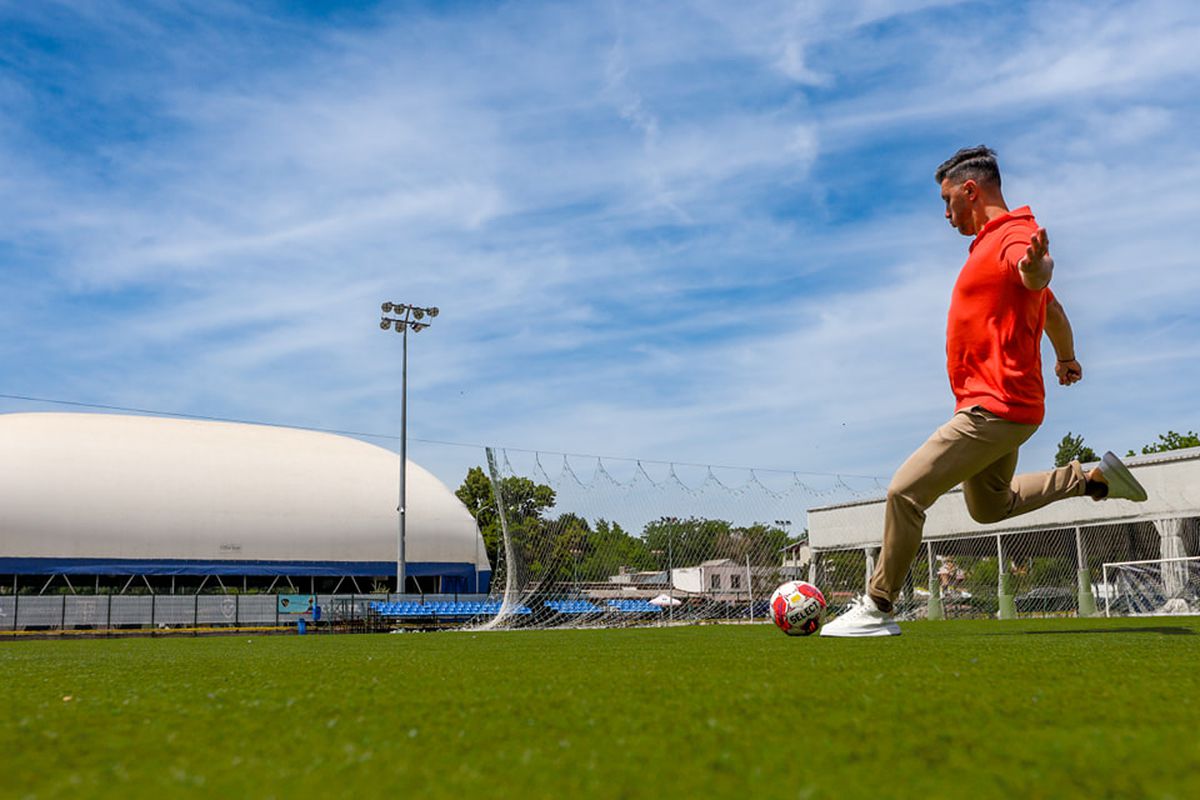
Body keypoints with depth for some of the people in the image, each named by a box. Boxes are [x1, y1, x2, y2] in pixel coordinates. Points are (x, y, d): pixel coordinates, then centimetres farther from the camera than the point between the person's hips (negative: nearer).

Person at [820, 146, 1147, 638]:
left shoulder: (1012, 236, -14)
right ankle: (1094, 479, 26)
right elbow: (1053, 311, 31)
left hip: (995, 408, -11)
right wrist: (1067, 359, 46)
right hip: (999, 405, 11)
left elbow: (1037, 281, -40)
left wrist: (1036, 267, -64)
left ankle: (877, 610, -4)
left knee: (905, 492, -13)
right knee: (990, 507, 24)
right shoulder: (993, 242, 18)